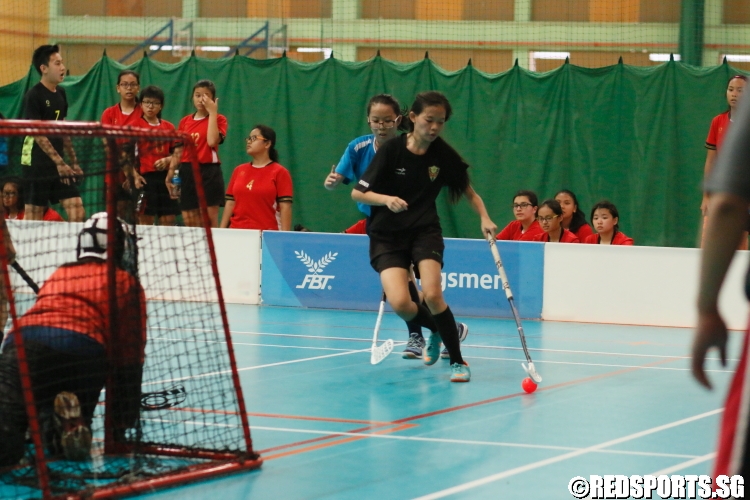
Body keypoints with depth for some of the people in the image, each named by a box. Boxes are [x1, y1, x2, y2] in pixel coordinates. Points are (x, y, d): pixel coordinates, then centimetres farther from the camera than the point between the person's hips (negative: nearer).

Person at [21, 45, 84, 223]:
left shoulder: (60, 93, 12)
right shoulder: (34, 96, -10)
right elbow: (37, 134, -15)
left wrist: (73, 161, 16)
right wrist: (59, 162, -18)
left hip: (59, 164, 7)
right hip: (37, 164, -7)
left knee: (77, 213, -2)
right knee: (34, 217, -3)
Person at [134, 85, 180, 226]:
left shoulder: (169, 127, 13)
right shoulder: (135, 126, 2)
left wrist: (167, 160, -6)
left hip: (165, 177, 4)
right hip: (145, 177, -4)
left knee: (169, 220, 1)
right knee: (146, 220, -6)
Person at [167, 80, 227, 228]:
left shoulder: (219, 119, 0)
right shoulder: (185, 121, 13)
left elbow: (212, 141, -19)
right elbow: (178, 151, 15)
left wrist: (212, 112, -14)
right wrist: (170, 175, 9)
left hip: (208, 172, -5)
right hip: (188, 172, 5)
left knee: (209, 222, -7)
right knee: (189, 223, 5)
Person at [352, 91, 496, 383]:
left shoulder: (444, 155, -4)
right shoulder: (391, 151, -12)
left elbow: (469, 193, 9)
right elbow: (357, 193, -9)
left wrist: (484, 218, -9)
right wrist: (387, 199, -27)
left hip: (425, 230, 1)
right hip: (387, 235, -1)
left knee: (432, 294, -22)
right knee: (400, 303, -19)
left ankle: (458, 362, -4)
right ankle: (437, 330, 15)